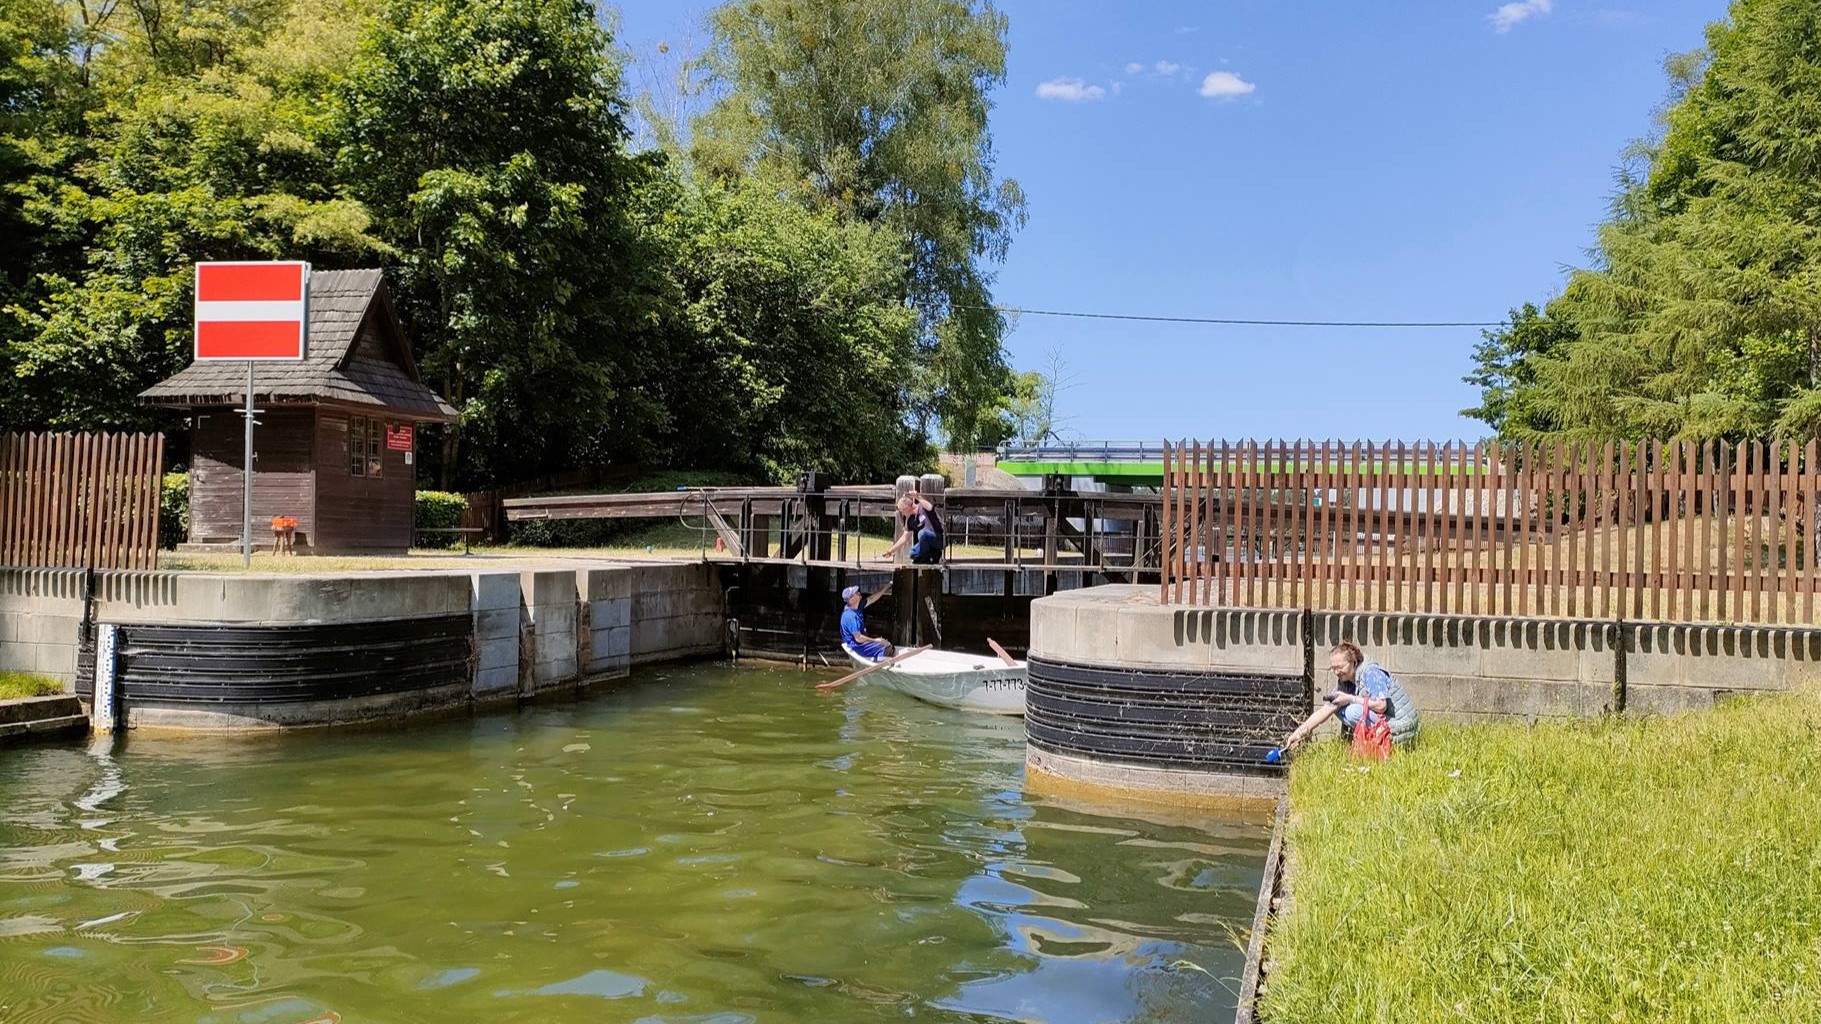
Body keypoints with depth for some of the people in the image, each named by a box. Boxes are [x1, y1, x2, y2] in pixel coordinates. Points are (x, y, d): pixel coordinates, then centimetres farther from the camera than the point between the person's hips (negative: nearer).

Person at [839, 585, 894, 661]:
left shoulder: (856, 608, 2)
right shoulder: (850, 616, -26)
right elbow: (858, 638, -25)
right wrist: (875, 640, -15)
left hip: (862, 641, 10)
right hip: (857, 647, -10)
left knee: (888, 646, 7)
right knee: (885, 649, -19)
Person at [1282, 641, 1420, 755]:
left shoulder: (1371, 673, -17)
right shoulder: (1345, 682, 7)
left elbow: (1381, 706, -29)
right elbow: (1324, 711, 4)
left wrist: (1350, 699, -21)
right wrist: (1298, 733, -4)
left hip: (1401, 728, -9)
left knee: (1354, 712, -26)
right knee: (1339, 709, 5)